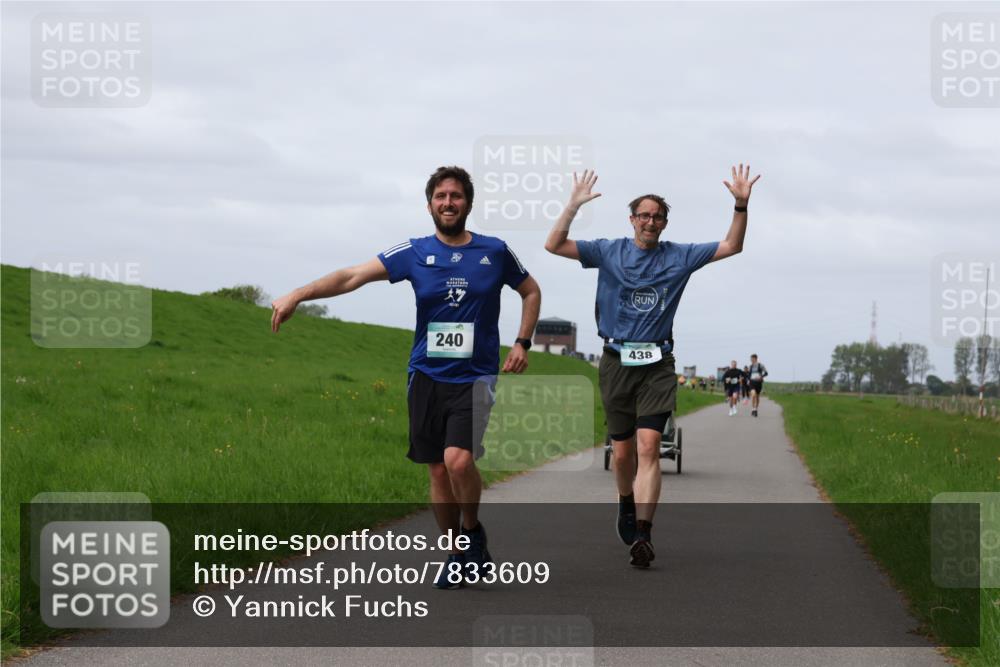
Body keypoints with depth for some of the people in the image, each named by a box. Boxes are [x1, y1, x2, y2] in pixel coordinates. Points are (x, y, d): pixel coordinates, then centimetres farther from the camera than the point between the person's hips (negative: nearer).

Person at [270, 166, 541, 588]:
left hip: (474, 378, -2)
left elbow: (531, 292, 19)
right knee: (438, 471, 5)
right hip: (427, 377, 2)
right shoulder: (415, 253, 1)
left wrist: (522, 343, 6)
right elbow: (353, 276, -8)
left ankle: (472, 531, 5)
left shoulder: (495, 252, 2)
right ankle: (457, 555, 21)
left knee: (459, 459, -21)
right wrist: (299, 294, -20)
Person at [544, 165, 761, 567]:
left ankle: (642, 535, -21)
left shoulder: (679, 257, 6)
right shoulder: (608, 252, 4)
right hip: (617, 363, 1)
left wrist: (741, 206, -8)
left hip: (657, 365, -1)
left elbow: (731, 247, 6)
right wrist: (574, 205, -13)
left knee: (648, 446, -15)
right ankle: (626, 503, 39)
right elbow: (554, 245, -2)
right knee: (623, 451, 8)